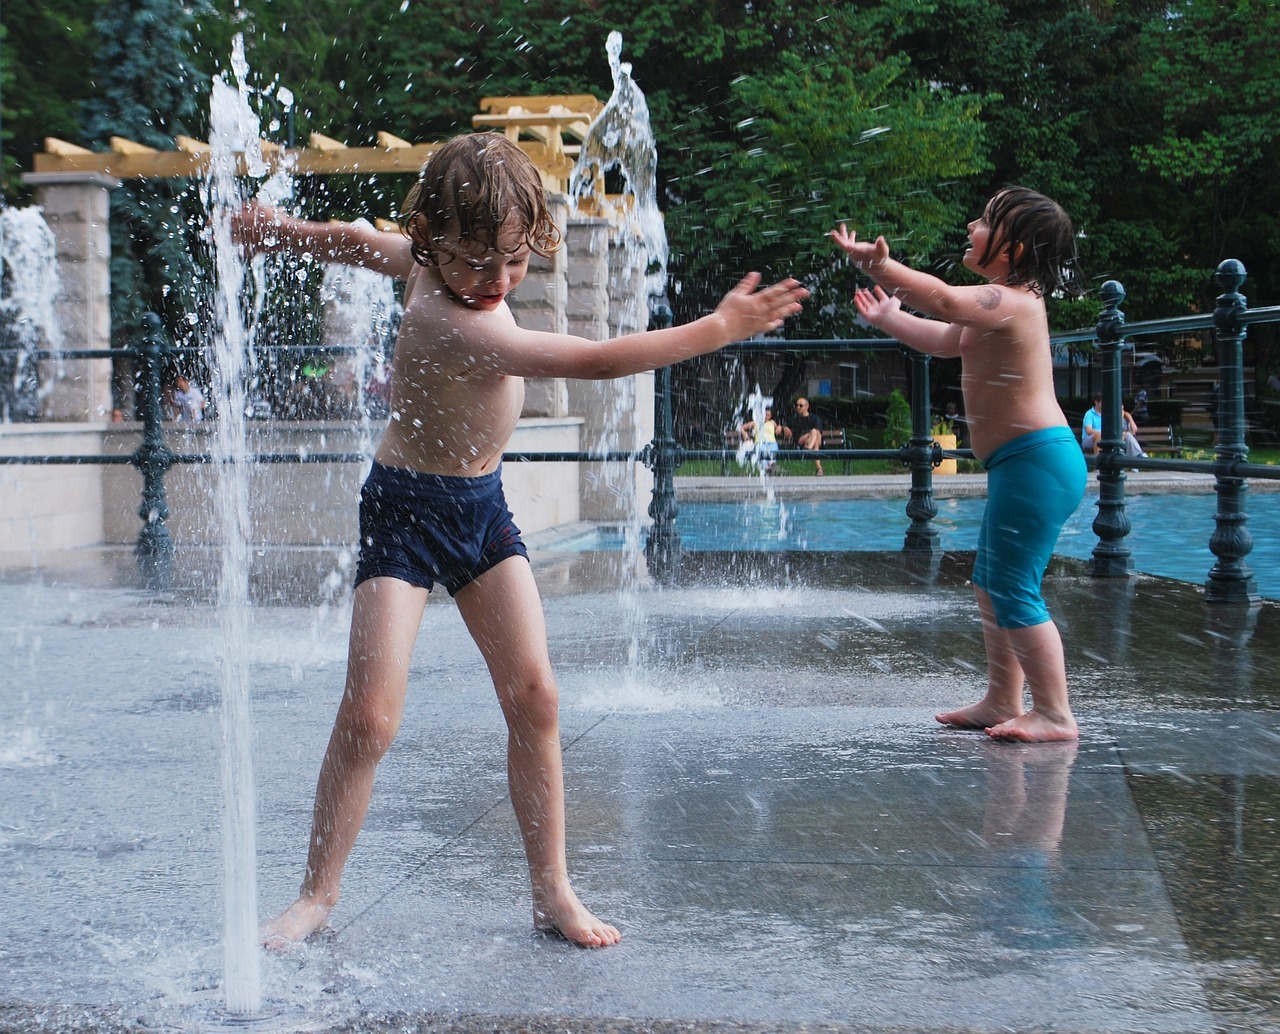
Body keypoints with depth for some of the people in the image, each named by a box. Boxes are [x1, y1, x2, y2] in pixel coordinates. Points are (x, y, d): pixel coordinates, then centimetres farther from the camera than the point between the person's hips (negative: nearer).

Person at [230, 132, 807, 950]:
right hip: (408, 512, -8)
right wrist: (718, 329, -31)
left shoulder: (440, 262, -5)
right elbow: (592, 361, -34)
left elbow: (357, 239, 14)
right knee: (370, 715, -11)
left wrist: (278, 231, 33)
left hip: (483, 508, 8)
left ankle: (552, 890, 6)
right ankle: (319, 895, 6)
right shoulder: (450, 324, -31)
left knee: (533, 695, -2)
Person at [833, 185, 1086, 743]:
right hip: (1021, 464, 11)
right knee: (990, 586, 17)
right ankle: (1002, 701, 25)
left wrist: (882, 265, -34)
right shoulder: (1006, 302, 16)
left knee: (1014, 592, -7)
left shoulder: (1011, 301, -16)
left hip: (1036, 461, -11)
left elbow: (945, 301, -35)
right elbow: (947, 338, 32)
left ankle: (1055, 715, 0)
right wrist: (890, 319, 40)